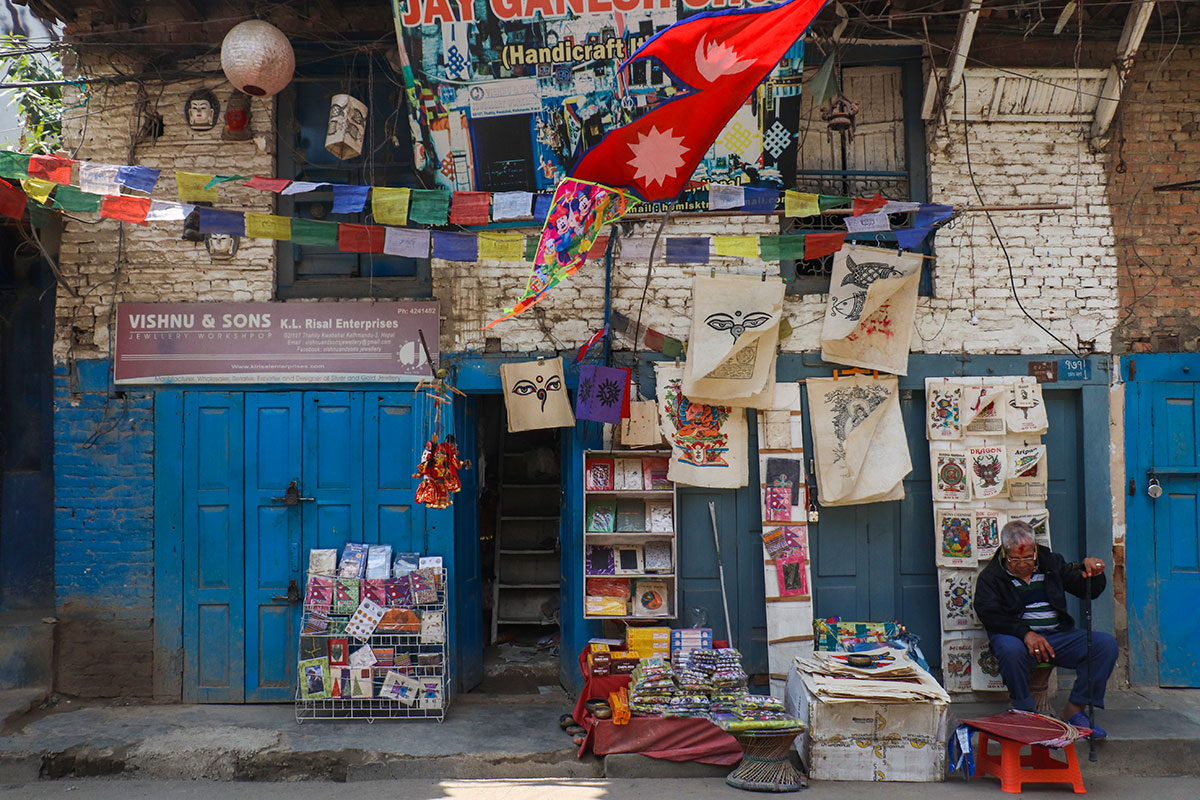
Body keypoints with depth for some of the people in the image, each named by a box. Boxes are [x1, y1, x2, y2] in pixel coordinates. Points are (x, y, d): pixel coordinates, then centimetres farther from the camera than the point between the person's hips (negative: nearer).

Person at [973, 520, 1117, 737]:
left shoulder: (1052, 562, 13)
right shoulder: (991, 576, 1)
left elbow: (1088, 590, 15)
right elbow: (989, 615, -13)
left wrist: (1091, 571, -9)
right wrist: (1025, 633, -26)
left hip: (1059, 635, 4)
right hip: (1018, 637, -4)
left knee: (1106, 643, -17)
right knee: (1011, 650, -38)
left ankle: (1074, 711, -12)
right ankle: (1024, 713, -18)